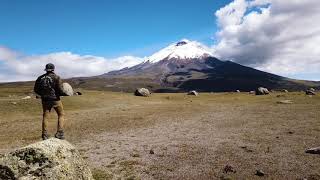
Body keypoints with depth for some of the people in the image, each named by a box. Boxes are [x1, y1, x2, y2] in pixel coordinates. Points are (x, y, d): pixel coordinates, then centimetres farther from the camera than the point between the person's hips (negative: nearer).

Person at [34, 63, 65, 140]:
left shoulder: (40, 78, 4)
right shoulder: (56, 77, -10)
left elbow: (36, 89, 7)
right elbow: (60, 90, -18)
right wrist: (61, 93, 4)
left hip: (45, 100, 4)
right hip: (55, 99, -4)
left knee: (45, 116, 13)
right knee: (61, 114, 10)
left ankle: (45, 135, 15)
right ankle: (59, 133, 2)